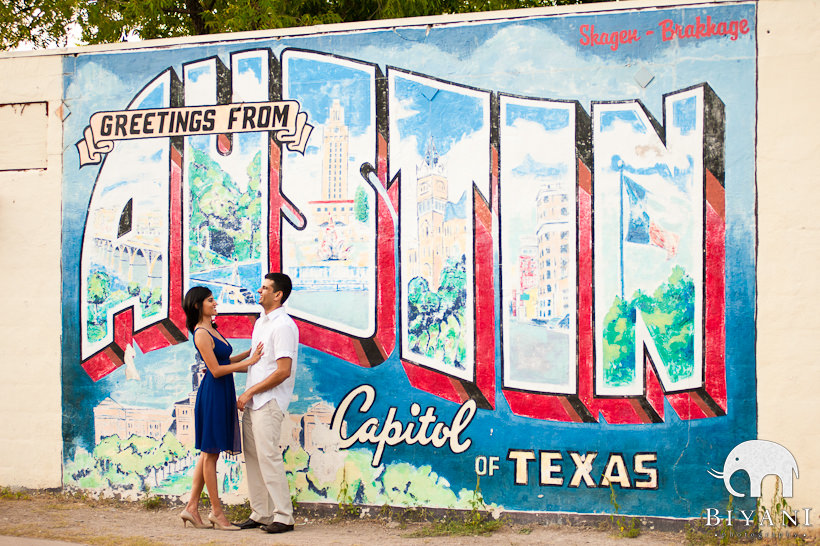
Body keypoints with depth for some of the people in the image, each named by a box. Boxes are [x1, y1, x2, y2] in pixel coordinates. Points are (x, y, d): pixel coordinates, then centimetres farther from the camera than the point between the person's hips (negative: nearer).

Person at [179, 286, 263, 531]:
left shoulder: (212, 330, 15)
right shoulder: (201, 334, -14)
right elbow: (216, 370, -17)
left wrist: (251, 352, 14)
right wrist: (249, 361, -15)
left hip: (223, 395, 10)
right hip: (212, 394, -10)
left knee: (209, 453, 12)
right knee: (211, 453, -2)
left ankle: (192, 507, 17)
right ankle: (217, 512, 4)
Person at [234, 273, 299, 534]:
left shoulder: (283, 326, -13)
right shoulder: (260, 322, 17)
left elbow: (283, 371, -18)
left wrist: (250, 392, -15)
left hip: (269, 402, -9)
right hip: (252, 403, 9)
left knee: (268, 456, -11)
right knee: (253, 457, 10)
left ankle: (283, 517, -5)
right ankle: (260, 514, 17)